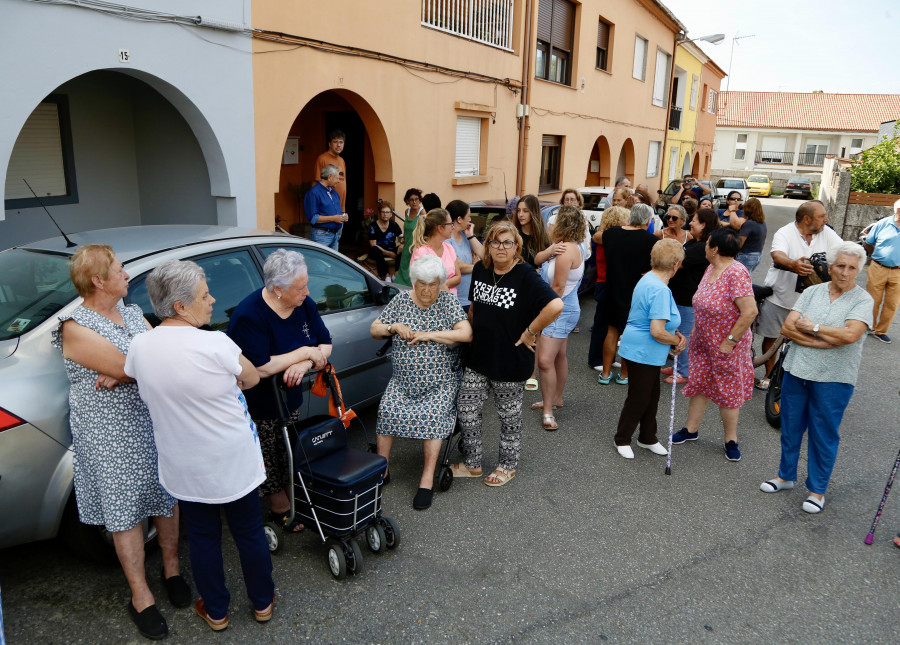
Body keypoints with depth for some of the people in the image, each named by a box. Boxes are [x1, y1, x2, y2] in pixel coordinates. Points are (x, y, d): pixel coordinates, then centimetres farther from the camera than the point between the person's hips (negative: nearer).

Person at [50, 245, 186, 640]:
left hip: (157, 425, 6)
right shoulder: (75, 328, -16)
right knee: (126, 514, 7)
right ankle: (141, 598, 21)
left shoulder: (133, 314, 7)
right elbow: (127, 367, -24)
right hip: (111, 438, -6)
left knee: (167, 498, 16)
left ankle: (171, 569, 38)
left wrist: (124, 372, -21)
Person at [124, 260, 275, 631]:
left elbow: (130, 374, 12)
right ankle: (263, 603, 36)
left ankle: (215, 611, 38)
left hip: (184, 469, 3)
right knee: (249, 532, 17)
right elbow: (251, 379, -8)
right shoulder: (215, 344, -25)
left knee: (202, 537, 21)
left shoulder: (140, 347, -11)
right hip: (234, 462, -3)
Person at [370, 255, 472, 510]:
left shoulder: (447, 301, -2)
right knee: (387, 410, -22)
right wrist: (395, 327, -10)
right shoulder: (401, 300, 6)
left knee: (432, 415, -27)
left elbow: (466, 334, -15)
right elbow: (374, 330, 10)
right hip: (403, 379, 3)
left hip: (440, 381, -2)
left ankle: (427, 479, -18)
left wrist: (428, 335, -16)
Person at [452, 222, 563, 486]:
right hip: (478, 356, 6)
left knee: (509, 415, 11)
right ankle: (472, 464, 28)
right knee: (466, 409, 9)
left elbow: (555, 306, -29)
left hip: (511, 361, -6)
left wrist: (530, 332, -22)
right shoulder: (480, 269, 3)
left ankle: (508, 465, 32)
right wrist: (470, 330, 10)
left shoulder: (525, 276, -17)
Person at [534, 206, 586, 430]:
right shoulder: (575, 247, 10)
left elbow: (558, 287, -21)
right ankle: (556, 399, 37)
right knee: (559, 355, 21)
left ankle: (548, 412, -7)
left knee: (545, 360, -14)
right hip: (565, 309, 11)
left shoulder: (566, 250, -23)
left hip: (560, 310, -11)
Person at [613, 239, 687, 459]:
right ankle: (622, 440, 25)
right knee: (638, 399, 7)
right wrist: (678, 340, -11)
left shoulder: (648, 279, 5)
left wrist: (676, 334, 2)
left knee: (651, 395, 21)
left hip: (647, 353, 10)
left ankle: (648, 438, 37)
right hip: (642, 352, -10)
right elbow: (657, 332, -29)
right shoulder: (660, 290, -26)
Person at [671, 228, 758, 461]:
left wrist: (730, 342, -23)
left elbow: (750, 311, -28)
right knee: (699, 385, 16)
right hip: (703, 342, 8)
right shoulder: (711, 268, 2)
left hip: (726, 346, -7)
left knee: (728, 392, 7)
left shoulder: (737, 273, -24)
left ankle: (731, 440, 24)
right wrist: (695, 329, 10)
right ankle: (691, 430, 30)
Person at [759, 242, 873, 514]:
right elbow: (787, 327, -7)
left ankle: (818, 490, 24)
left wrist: (813, 327, -13)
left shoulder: (862, 300, -6)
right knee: (790, 427, 15)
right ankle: (785, 476, 34)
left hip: (833, 379, -3)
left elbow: (850, 335, -23)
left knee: (824, 434, 7)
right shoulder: (812, 292, 3)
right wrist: (824, 342, -17)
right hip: (797, 370, 4)